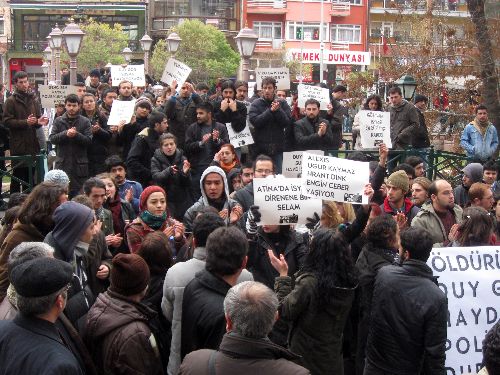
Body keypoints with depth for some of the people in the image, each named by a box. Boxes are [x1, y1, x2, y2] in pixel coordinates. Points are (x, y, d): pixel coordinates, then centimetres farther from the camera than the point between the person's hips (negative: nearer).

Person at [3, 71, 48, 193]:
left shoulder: (33, 100, 14)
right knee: (17, 177, -1)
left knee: (30, 177, 9)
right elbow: (7, 121, -10)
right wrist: (25, 122, -20)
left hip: (32, 144, 5)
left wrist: (39, 122, -5)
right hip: (18, 145, -5)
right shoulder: (11, 101, -2)